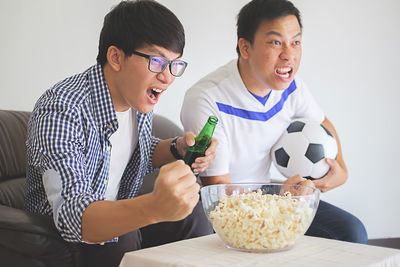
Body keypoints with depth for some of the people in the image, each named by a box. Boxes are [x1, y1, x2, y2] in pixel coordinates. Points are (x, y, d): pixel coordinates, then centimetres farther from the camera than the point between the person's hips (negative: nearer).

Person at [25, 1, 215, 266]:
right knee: (120, 238, -32)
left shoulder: (140, 96, -5)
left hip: (119, 217, 7)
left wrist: (177, 148, -8)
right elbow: (70, 214, -42)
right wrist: (154, 207, -59)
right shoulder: (61, 111, -30)